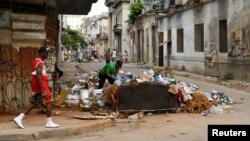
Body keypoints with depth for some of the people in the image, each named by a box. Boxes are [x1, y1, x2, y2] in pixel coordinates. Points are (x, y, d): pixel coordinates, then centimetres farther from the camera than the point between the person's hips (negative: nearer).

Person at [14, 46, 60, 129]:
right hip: (40, 86, -10)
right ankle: (49, 122, 2)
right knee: (48, 102, -2)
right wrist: (42, 91, -27)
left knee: (35, 103, 13)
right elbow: (38, 77, -24)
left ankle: (19, 118, 13)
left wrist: (47, 87, 26)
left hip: (36, 87, 10)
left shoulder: (39, 62, 16)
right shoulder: (40, 63, -16)